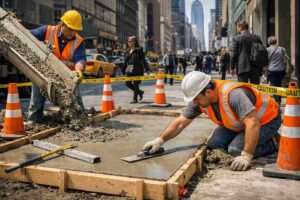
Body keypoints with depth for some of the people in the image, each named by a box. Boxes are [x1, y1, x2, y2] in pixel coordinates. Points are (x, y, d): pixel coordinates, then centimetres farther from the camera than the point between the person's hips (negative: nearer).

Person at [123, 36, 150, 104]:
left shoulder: (139, 50, -4)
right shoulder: (128, 51, 13)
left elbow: (143, 60, -6)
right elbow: (125, 62, 17)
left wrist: (147, 69, -9)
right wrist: (124, 71, 17)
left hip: (137, 70, -6)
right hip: (129, 70, 7)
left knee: (135, 84, -3)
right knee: (128, 83, 3)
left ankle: (135, 99, 8)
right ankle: (140, 92, 25)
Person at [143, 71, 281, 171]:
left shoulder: (233, 94, -38)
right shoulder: (200, 99, -14)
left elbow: (253, 124, -40)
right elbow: (180, 122, -7)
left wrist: (246, 156, -41)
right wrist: (160, 140, -12)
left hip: (267, 120, -7)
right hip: (239, 123, 7)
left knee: (236, 149, -23)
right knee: (214, 143, -9)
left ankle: (271, 144, 1)